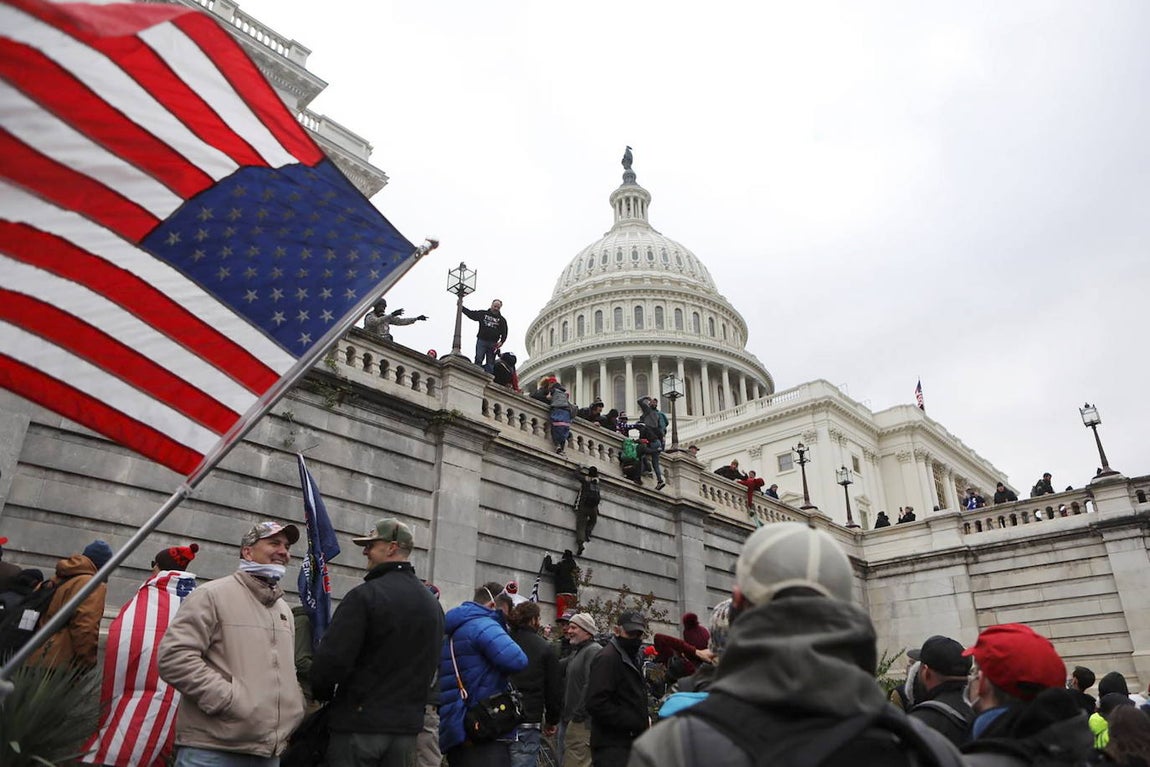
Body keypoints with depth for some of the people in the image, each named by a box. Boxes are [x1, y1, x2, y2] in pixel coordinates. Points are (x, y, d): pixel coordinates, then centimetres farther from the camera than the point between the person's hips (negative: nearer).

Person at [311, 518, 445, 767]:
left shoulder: (365, 595, -14)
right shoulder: (433, 604, 9)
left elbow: (331, 659, -17)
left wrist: (321, 694, 1)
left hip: (359, 723, -6)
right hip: (408, 727, 6)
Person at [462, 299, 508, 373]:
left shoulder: (502, 320, 13)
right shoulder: (483, 314, 12)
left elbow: (504, 333, 8)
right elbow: (470, 313, 14)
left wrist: (501, 342, -8)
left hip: (493, 344, 1)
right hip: (481, 340, -1)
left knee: (490, 363, -1)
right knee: (478, 360, -10)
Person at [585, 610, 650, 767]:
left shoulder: (631, 658, 18)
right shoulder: (607, 658, -14)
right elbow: (597, 704, -23)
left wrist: (645, 719, 7)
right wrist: (639, 723, -19)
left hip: (630, 743, 10)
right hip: (612, 748, -10)